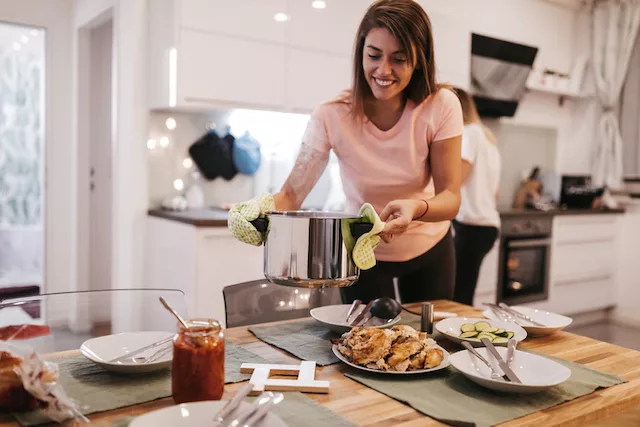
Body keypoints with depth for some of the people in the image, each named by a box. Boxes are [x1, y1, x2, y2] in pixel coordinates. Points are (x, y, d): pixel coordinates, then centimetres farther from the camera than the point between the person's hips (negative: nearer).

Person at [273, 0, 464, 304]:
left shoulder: (441, 107, -20)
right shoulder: (332, 116, -22)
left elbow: (450, 198, -22)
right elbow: (291, 194, -24)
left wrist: (417, 207, -44)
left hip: (430, 248, 2)